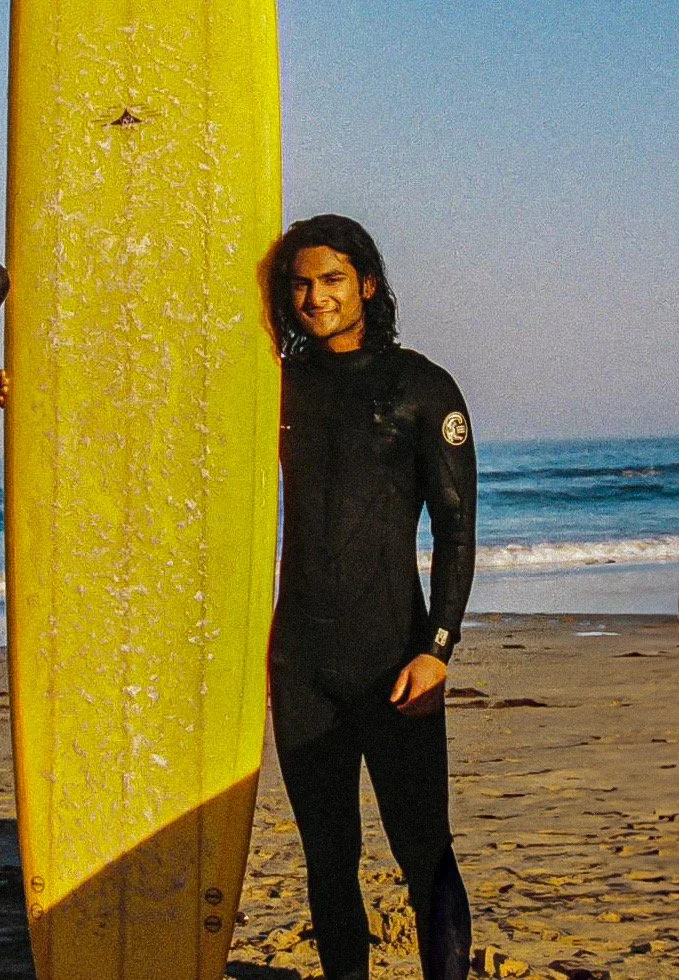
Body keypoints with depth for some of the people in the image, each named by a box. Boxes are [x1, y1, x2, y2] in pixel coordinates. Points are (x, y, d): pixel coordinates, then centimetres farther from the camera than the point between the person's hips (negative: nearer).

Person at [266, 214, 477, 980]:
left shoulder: (422, 389, -1)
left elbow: (456, 527, -3)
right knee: (327, 854, 10)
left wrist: (439, 648, -14)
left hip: (391, 656, -4)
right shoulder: (284, 387, 10)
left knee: (424, 853, -5)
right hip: (300, 659, 4)